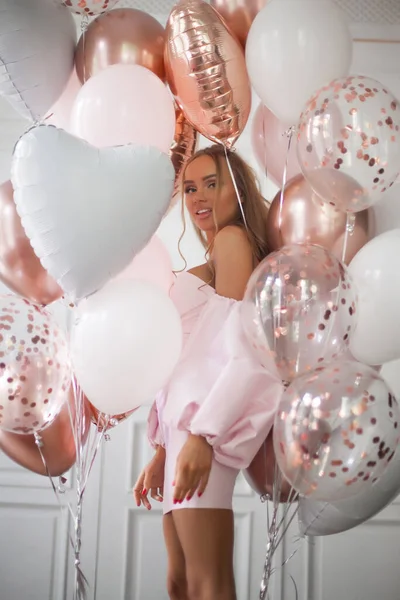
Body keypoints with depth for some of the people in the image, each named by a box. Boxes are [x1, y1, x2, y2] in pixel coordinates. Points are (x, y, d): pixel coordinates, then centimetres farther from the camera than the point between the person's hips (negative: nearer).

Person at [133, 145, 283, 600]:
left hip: (205, 412, -10)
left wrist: (202, 435, -22)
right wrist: (161, 454, 21)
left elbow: (244, 347, -13)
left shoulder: (232, 238, 0)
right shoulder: (211, 260, 26)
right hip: (184, 417, 10)